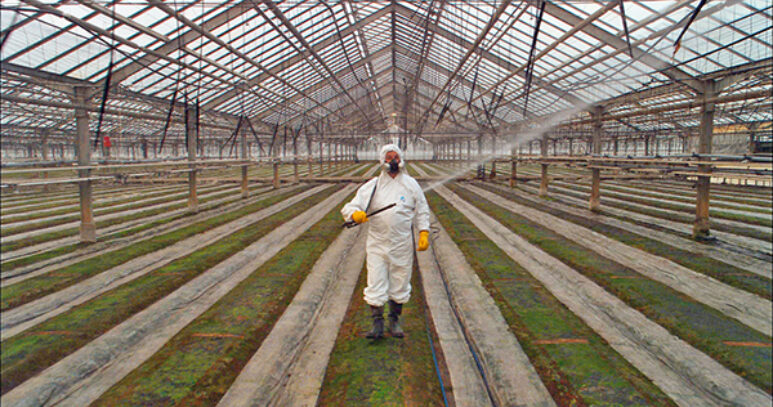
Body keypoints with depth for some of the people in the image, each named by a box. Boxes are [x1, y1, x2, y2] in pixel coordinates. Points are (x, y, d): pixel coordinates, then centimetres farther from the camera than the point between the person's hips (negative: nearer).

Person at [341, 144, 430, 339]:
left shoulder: (411, 184, 7)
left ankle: (395, 321, 25)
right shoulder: (372, 186, 4)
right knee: (375, 284, -3)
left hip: (402, 244, 1)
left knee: (399, 284, 9)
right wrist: (355, 214, -23)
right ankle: (377, 323, 9)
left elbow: (422, 211, 12)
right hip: (377, 243, 0)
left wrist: (424, 233, 0)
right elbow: (350, 207, 0)